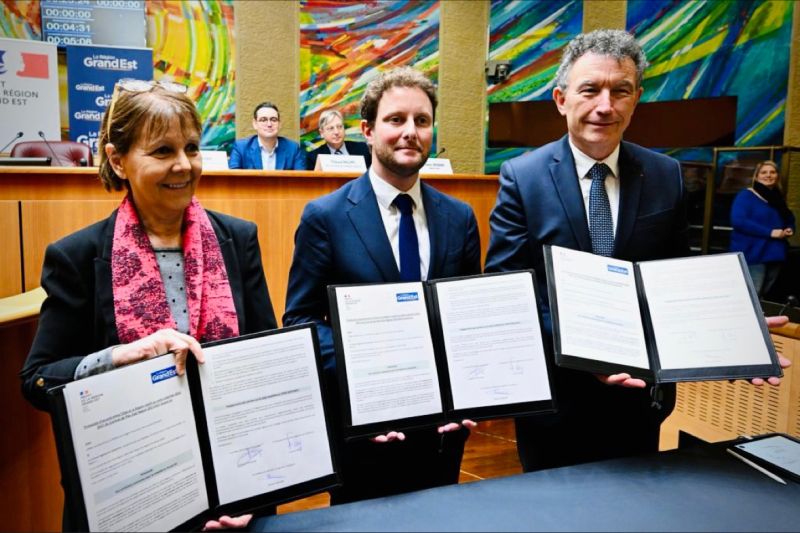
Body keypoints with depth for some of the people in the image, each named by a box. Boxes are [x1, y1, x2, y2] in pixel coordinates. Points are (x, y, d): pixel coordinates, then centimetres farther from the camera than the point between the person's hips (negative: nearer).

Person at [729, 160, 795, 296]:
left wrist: (790, 230, 2)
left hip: (775, 255, 8)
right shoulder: (746, 196, -8)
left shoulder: (778, 198, 15)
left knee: (763, 295, 15)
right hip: (753, 255, -8)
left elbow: (790, 220, 28)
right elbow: (738, 221, -22)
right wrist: (770, 233, -22)